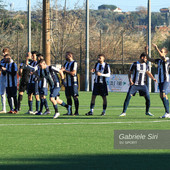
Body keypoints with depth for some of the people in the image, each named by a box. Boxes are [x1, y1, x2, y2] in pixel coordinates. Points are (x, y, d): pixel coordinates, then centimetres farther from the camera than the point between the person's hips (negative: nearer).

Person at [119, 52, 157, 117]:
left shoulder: (146, 65, 7)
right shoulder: (134, 64, -6)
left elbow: (148, 73, 23)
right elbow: (129, 73, 0)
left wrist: (153, 78, 9)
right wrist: (130, 80, -14)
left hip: (142, 85, 4)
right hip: (134, 84, -4)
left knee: (148, 98, -4)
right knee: (128, 97, -14)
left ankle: (147, 112, 16)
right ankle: (124, 112, -8)